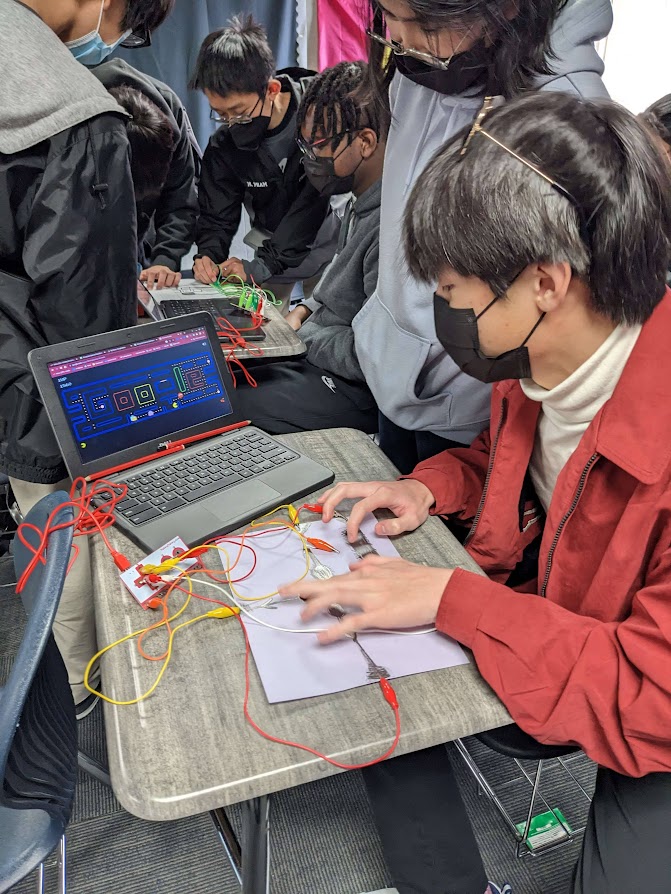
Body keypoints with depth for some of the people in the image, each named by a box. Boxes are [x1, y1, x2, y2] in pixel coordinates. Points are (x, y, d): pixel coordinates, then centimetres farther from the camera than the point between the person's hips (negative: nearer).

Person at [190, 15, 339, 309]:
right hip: (272, 246, 3)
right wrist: (209, 256, -26)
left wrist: (260, 267, -30)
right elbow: (216, 216, -2)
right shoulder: (224, 144, -9)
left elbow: (315, 199, -26)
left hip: (327, 239, -3)